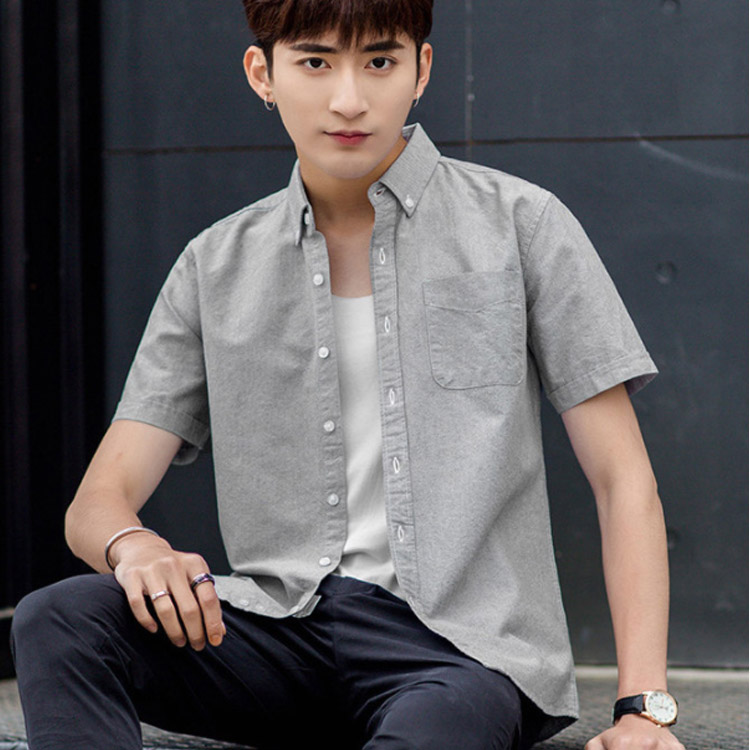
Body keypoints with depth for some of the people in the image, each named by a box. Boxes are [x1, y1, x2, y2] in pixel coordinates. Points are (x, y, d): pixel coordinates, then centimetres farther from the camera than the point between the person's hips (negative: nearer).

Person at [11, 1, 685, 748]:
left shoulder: (519, 225, 5)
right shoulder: (218, 267, 12)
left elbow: (624, 483, 2)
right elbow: (95, 506, 9)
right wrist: (134, 548, -18)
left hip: (461, 639, -4)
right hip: (285, 621, 4)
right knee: (54, 620, -26)